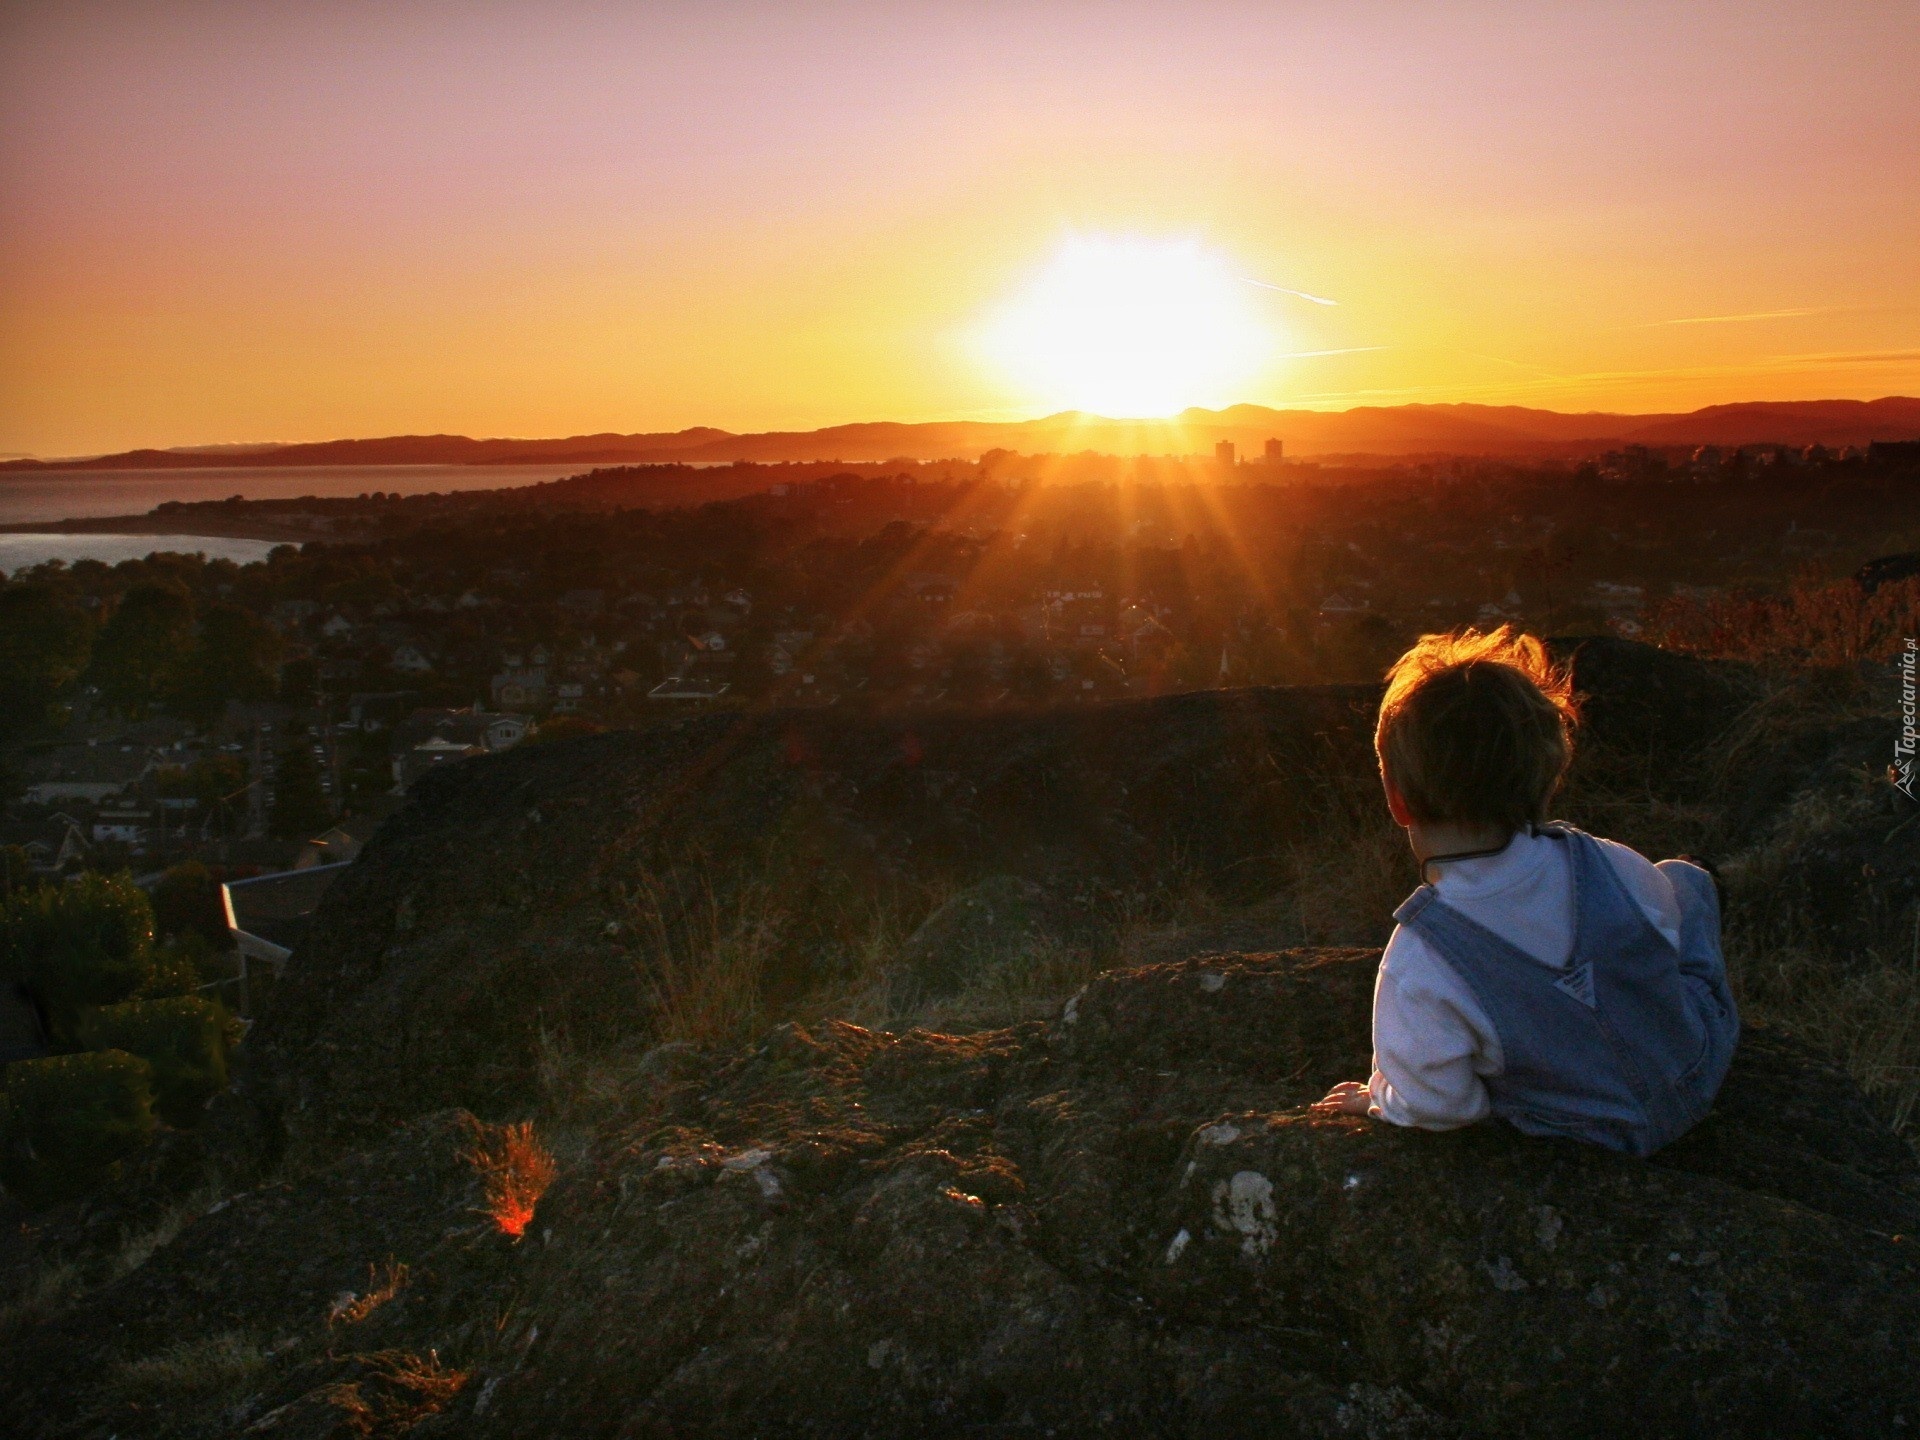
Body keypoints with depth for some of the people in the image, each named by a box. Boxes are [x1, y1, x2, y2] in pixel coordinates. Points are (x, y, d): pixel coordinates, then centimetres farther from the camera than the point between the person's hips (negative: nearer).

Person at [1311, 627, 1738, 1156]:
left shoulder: (1418, 972, -36)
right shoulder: (1608, 867, -28)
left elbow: (1437, 1108, -22)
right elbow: (1664, 929, -4)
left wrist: (1377, 1100, 0)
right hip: (1703, 1069, 1)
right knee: (1684, 877, 26)